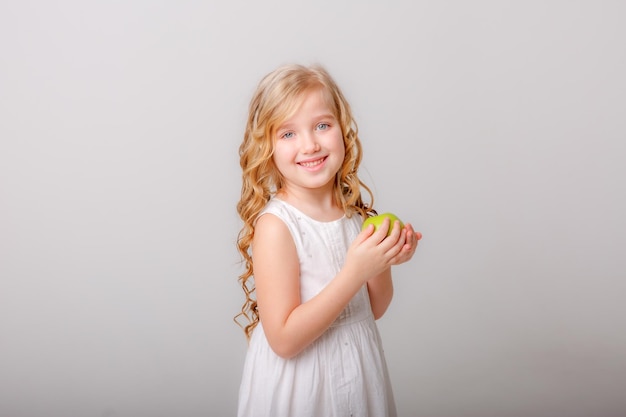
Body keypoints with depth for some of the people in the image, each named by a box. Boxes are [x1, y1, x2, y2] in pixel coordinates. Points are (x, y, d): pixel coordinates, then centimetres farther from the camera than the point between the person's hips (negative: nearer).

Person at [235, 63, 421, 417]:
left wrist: (384, 263, -14)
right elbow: (285, 340, -23)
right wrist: (355, 272, -28)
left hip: (361, 374, 5)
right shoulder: (275, 226, -21)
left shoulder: (357, 213, -6)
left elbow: (374, 310, 4)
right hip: (298, 386, -5)